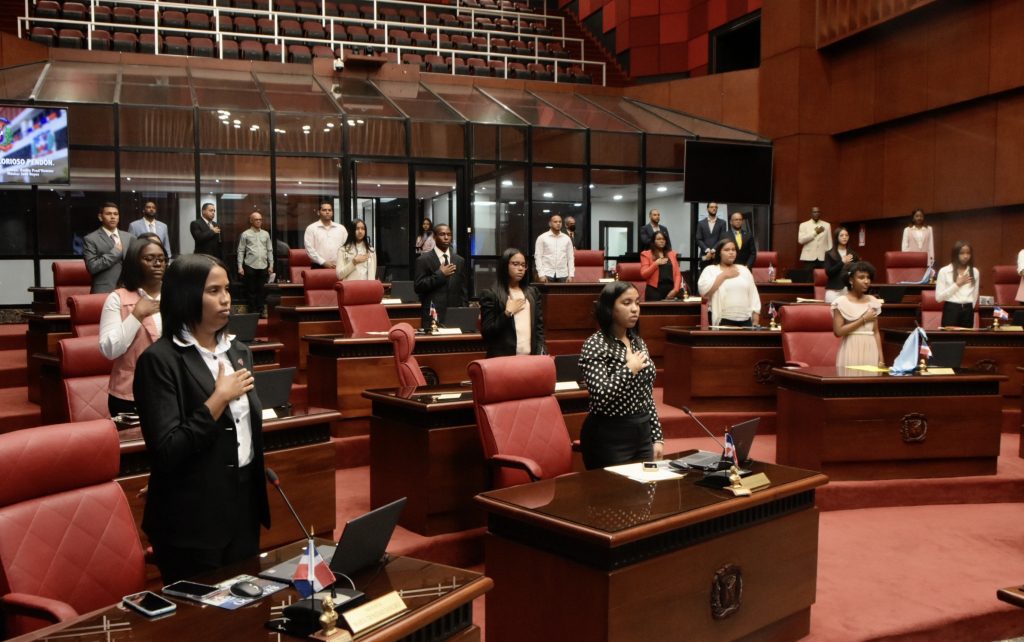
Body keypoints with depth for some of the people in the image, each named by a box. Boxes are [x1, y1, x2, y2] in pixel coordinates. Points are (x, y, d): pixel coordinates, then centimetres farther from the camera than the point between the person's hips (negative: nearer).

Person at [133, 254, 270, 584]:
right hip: (193, 519, -6)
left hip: (244, 504, 6)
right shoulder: (160, 360, -14)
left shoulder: (238, 352, 8)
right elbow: (167, 451, -20)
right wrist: (220, 398, -19)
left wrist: (258, 491, 15)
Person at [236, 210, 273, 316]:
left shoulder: (266, 234, 11)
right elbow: (241, 251, -1)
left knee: (262, 291, 6)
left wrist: (271, 265, 6)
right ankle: (252, 312, 8)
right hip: (250, 266, -3)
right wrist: (240, 267, -7)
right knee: (251, 291, 3)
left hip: (263, 266, 3)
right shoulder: (245, 234, 1)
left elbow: (270, 250, 12)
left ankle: (260, 311, 13)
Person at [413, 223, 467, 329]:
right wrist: (440, 274, -13)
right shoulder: (424, 260, -1)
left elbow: (462, 290, 13)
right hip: (433, 317, -3)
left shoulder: (459, 261, 12)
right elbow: (418, 287, -8)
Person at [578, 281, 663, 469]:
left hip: (642, 433, 7)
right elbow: (600, 397, -24)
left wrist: (657, 437, 11)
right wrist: (630, 369, -17)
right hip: (609, 438, -7)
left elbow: (647, 394, 14)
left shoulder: (638, 342, 10)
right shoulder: (595, 345, -13)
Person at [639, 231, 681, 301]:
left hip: (670, 289, 3)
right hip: (654, 290, -3)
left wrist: (675, 289, -3)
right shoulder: (646, 254, 5)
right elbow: (644, 274, -3)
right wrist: (656, 264, -12)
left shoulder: (672, 254, 16)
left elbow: (677, 274, 10)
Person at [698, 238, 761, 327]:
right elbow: (703, 291, -13)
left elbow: (753, 295, 14)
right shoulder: (710, 270, 4)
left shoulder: (744, 270, 17)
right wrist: (723, 275, -9)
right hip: (723, 321, -4)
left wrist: (755, 322, 5)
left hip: (746, 321, 4)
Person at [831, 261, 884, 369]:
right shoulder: (841, 302, -5)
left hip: (870, 351, 4)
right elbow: (838, 331, -13)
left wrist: (881, 359, 5)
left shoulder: (873, 302, 10)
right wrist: (863, 319, -9)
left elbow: (876, 332, 11)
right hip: (851, 351, -4)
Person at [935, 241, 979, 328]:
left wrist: (969, 308, 10)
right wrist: (957, 284, -9)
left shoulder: (974, 272, 10)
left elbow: (975, 294, 17)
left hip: (968, 309, 4)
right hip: (951, 309, -3)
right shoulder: (944, 271, -3)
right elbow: (938, 297, -8)